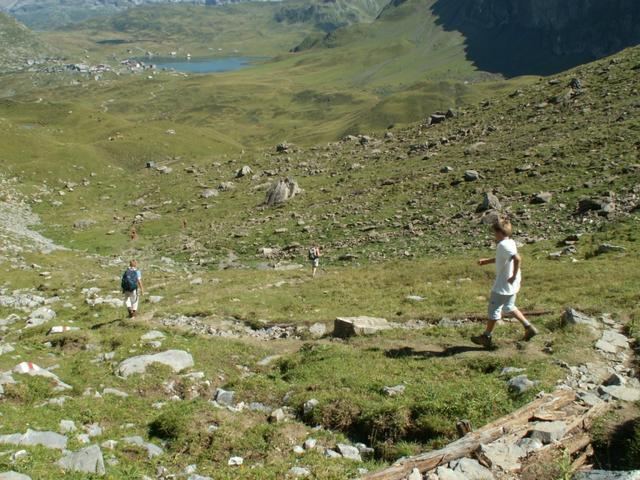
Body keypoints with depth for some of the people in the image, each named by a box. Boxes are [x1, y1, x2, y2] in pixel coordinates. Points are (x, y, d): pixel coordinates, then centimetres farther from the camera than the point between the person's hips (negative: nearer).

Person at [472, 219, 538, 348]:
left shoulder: (503, 245, -23)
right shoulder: (510, 242, 6)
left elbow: (517, 259, -38)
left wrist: (514, 276, -28)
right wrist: (487, 261, 19)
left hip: (503, 286, -9)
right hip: (511, 285, 9)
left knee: (494, 310, 5)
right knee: (509, 307, 26)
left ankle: (486, 337, 18)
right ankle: (529, 327, 26)